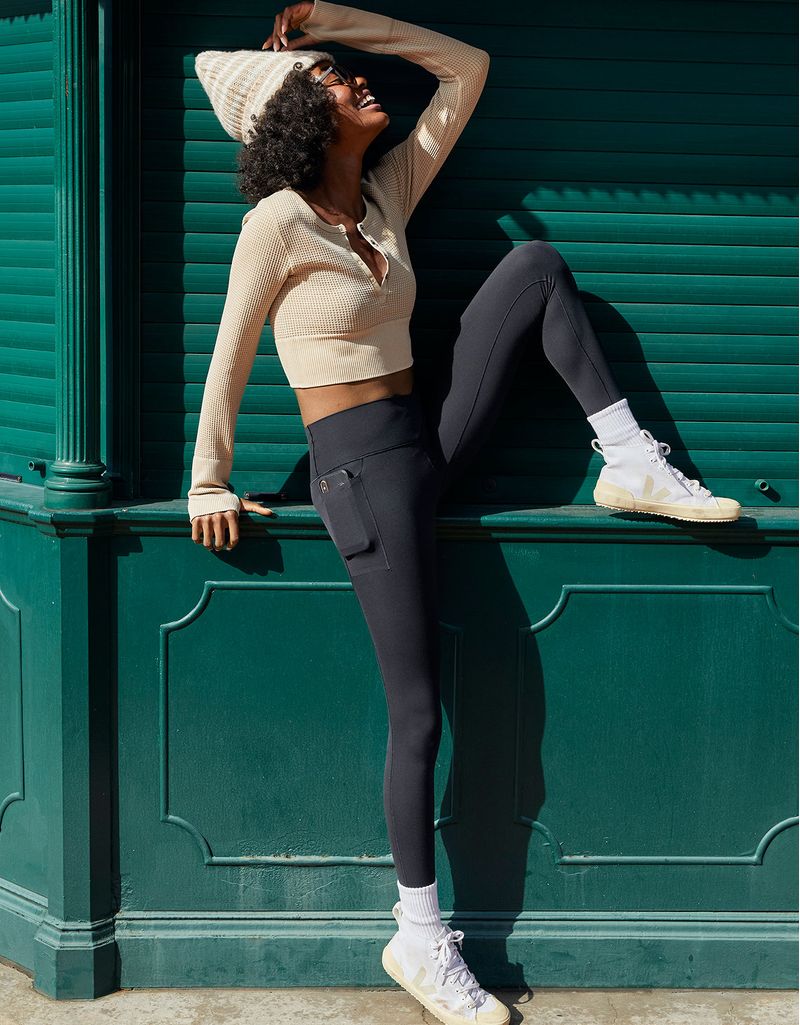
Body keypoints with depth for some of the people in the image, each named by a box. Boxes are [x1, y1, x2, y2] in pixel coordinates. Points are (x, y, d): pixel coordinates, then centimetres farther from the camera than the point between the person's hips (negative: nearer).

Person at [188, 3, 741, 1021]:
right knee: (418, 715, -6)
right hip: (362, 464, -7)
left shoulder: (388, 193, 7)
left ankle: (631, 466, -5)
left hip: (429, 434, 7)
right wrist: (209, 486, -2)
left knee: (538, 263, -3)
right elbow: (229, 356, -6)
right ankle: (419, 940, 7)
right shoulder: (278, 222, -12)